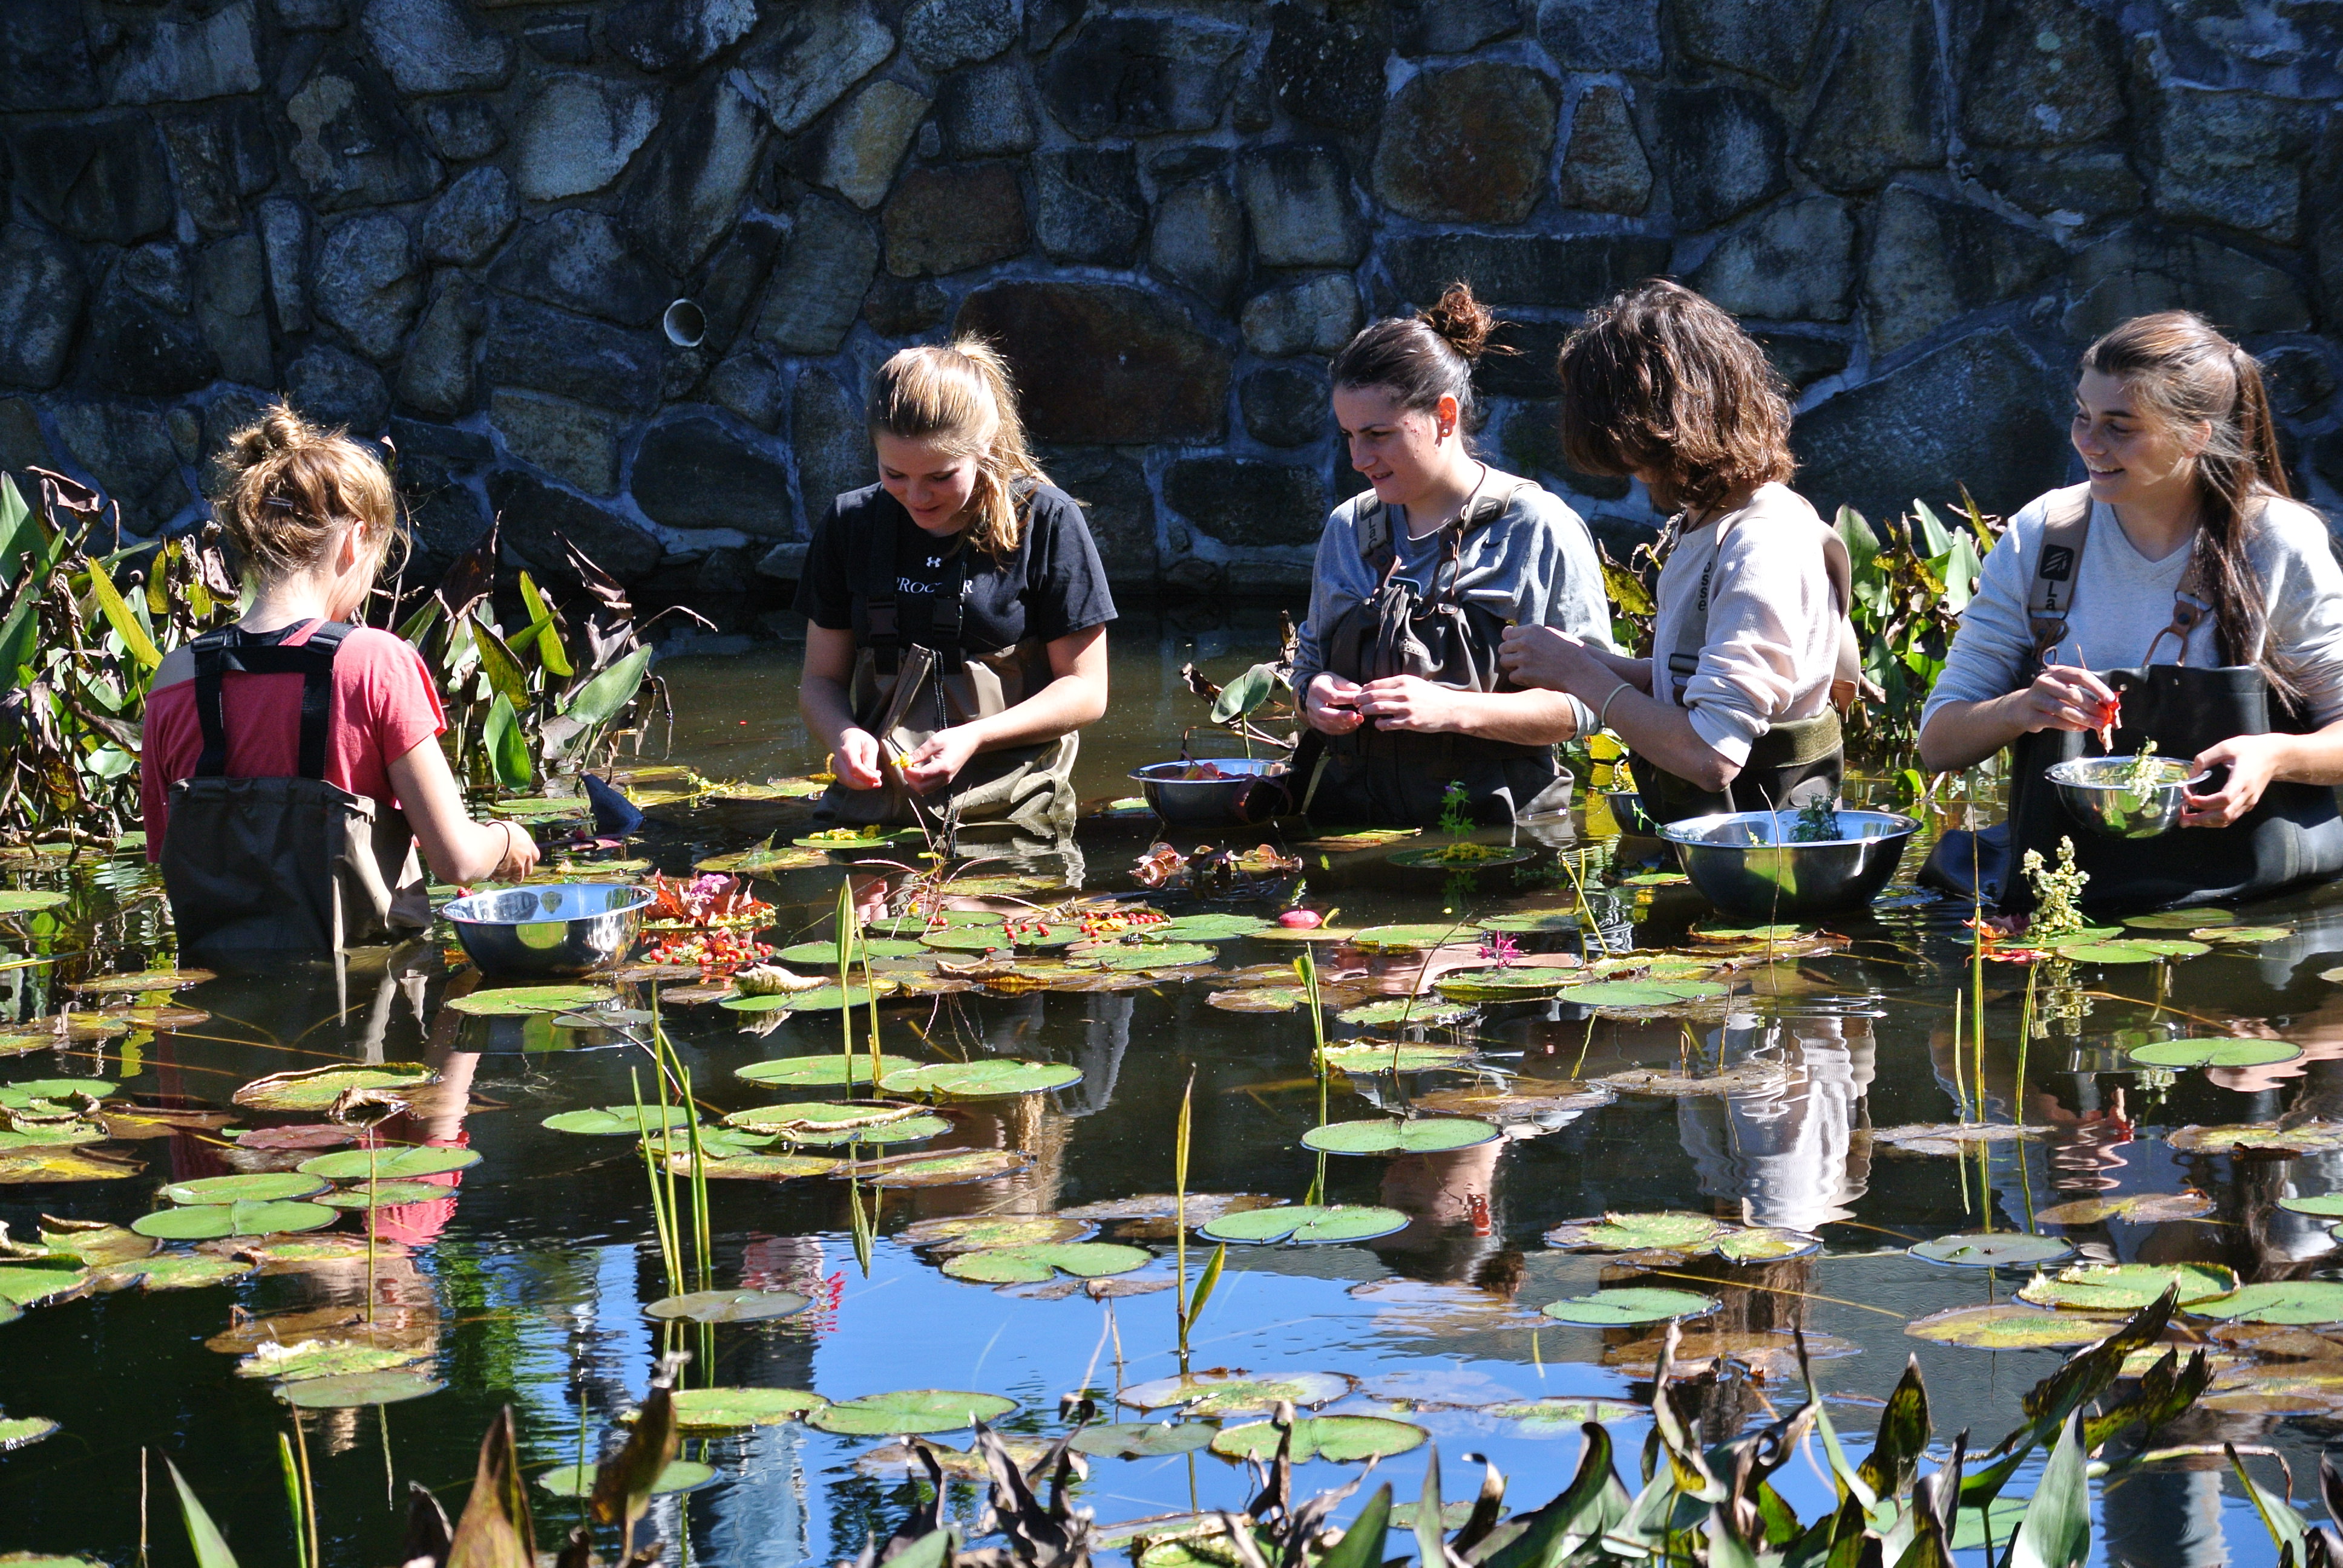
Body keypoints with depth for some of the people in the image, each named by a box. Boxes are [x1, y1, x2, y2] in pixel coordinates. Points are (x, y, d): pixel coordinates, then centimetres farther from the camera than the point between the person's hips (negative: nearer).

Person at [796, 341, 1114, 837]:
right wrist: (845, 736, -6)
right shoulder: (849, 525, 11)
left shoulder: (1047, 521, 1)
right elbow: (821, 681, 18)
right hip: (872, 807, 2)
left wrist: (973, 738, -11)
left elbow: (1085, 690, 3)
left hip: (1009, 810, -2)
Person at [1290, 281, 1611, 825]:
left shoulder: (1537, 529, -2)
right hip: (1351, 816, 4)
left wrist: (1454, 710, -17)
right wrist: (1314, 694, 3)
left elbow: (1584, 704, -4)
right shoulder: (1348, 528, 15)